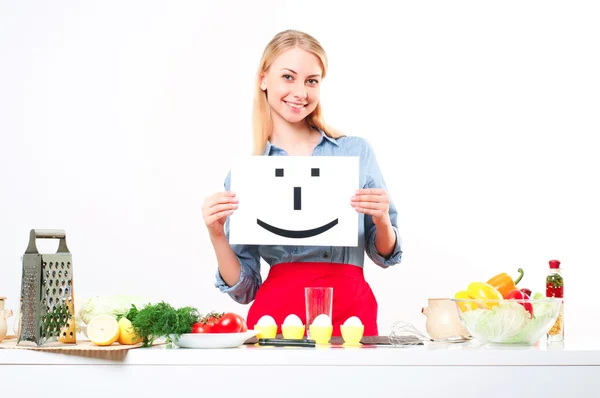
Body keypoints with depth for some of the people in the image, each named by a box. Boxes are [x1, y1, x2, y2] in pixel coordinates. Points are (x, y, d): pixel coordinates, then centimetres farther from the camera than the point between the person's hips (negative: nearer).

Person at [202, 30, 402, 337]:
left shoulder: (357, 152, 6)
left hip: (351, 311, 0)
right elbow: (243, 288, 8)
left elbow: (384, 255, 13)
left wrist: (382, 220, -6)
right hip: (275, 315, 0)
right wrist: (217, 236, -7)